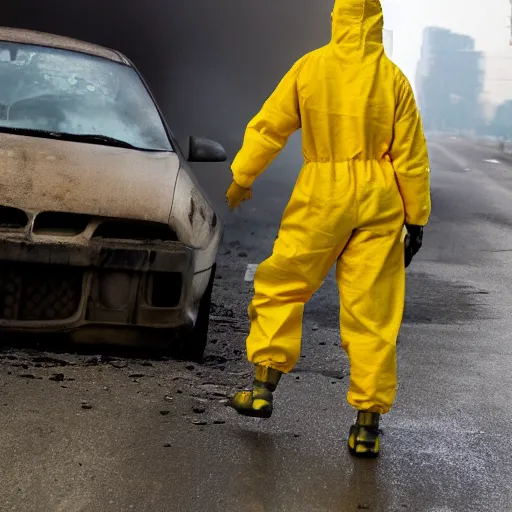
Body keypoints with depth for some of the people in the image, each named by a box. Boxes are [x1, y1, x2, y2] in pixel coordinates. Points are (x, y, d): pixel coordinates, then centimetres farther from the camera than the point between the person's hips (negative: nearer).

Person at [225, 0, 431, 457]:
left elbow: (267, 128, 4)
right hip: (378, 203, 1)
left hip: (321, 197, -1)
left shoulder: (310, 67, -2)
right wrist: (416, 218, 9)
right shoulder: (392, 78, -2)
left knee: (281, 287, 17)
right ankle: (368, 425, 6)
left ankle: (264, 388, 16)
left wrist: (241, 179, 18)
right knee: (372, 313, 4)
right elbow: (411, 157, 0)